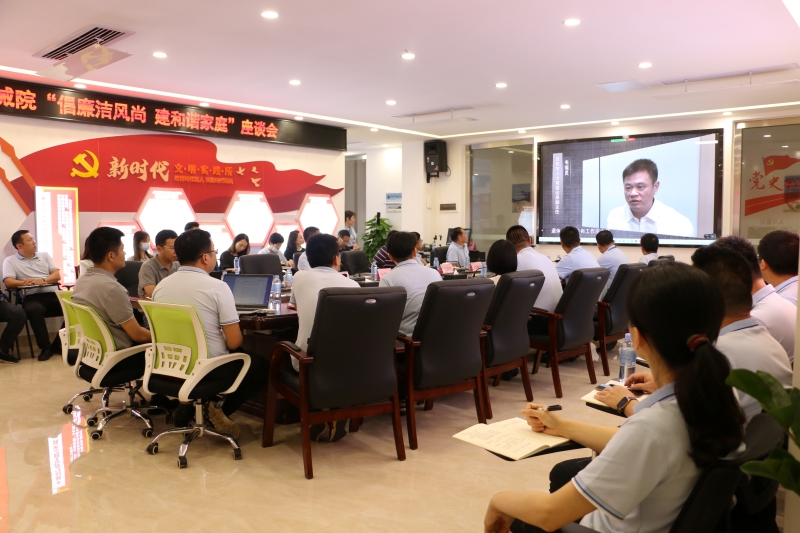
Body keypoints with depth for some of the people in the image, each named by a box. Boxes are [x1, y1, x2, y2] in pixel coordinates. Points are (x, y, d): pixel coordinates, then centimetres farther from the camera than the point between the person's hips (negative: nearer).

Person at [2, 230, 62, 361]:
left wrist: (43, 280, -11)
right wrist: (25, 282, -22)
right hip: (32, 297, -3)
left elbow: (57, 275, 10)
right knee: (34, 310, -38)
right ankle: (45, 347, -21)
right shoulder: (10, 261, 11)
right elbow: (8, 282, -3)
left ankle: (58, 344, -11)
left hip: (52, 294, 3)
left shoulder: (44, 255, 20)